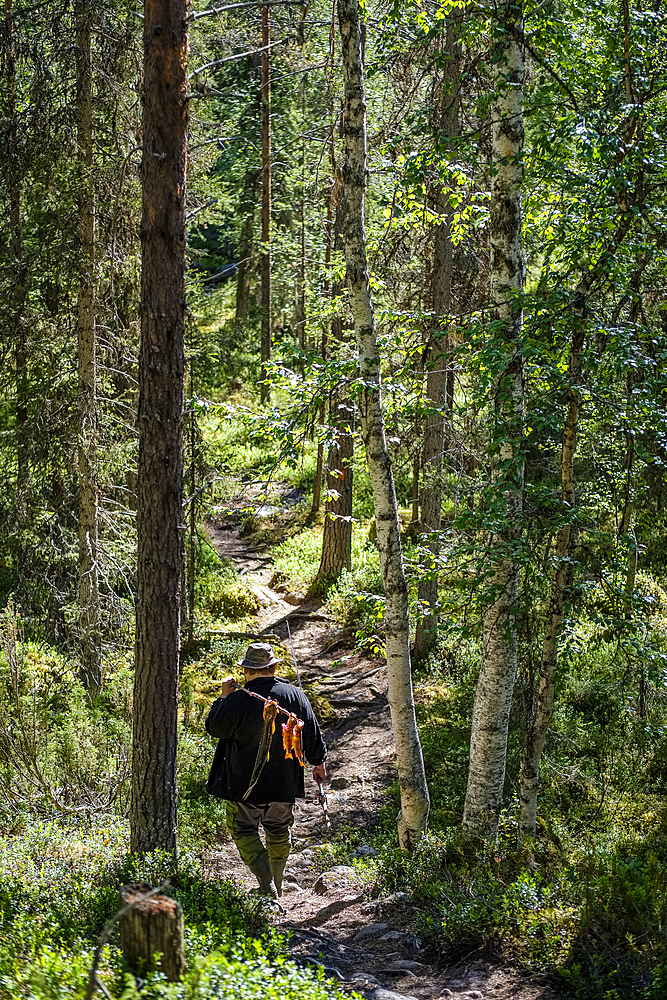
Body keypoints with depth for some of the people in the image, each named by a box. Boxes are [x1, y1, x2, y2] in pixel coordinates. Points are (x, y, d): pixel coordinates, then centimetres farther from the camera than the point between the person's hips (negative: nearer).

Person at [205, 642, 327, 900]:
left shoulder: (237, 700, -17)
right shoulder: (294, 695, -3)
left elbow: (214, 728, -4)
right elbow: (312, 734, 5)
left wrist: (223, 697, 6)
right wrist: (318, 763, 19)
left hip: (245, 782, -4)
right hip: (284, 781, 4)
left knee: (244, 830, 7)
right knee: (279, 830, 20)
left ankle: (267, 887, -6)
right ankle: (276, 885, 31)